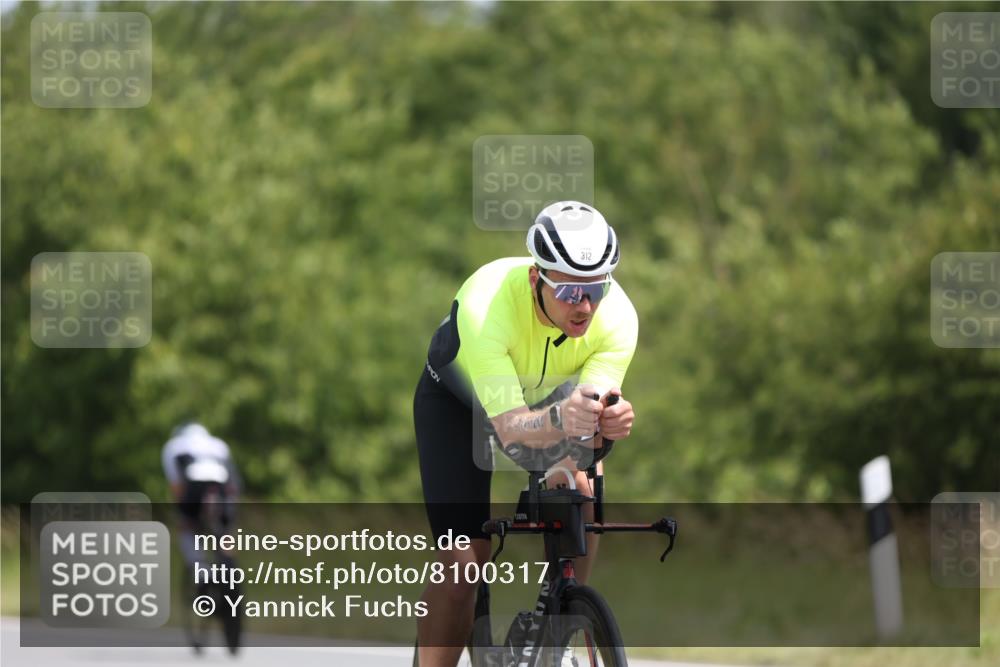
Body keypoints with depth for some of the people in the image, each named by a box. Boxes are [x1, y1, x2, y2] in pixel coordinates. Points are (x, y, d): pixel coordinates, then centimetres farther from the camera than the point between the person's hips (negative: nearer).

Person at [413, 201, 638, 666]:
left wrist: (606, 421, -61)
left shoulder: (617, 315, -32)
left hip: (548, 392, 3)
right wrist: (558, 420, -69)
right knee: (463, 563, -12)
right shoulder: (488, 303, -42)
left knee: (579, 491, -25)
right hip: (457, 400, -3)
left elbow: (590, 419, -38)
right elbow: (508, 427, -48)